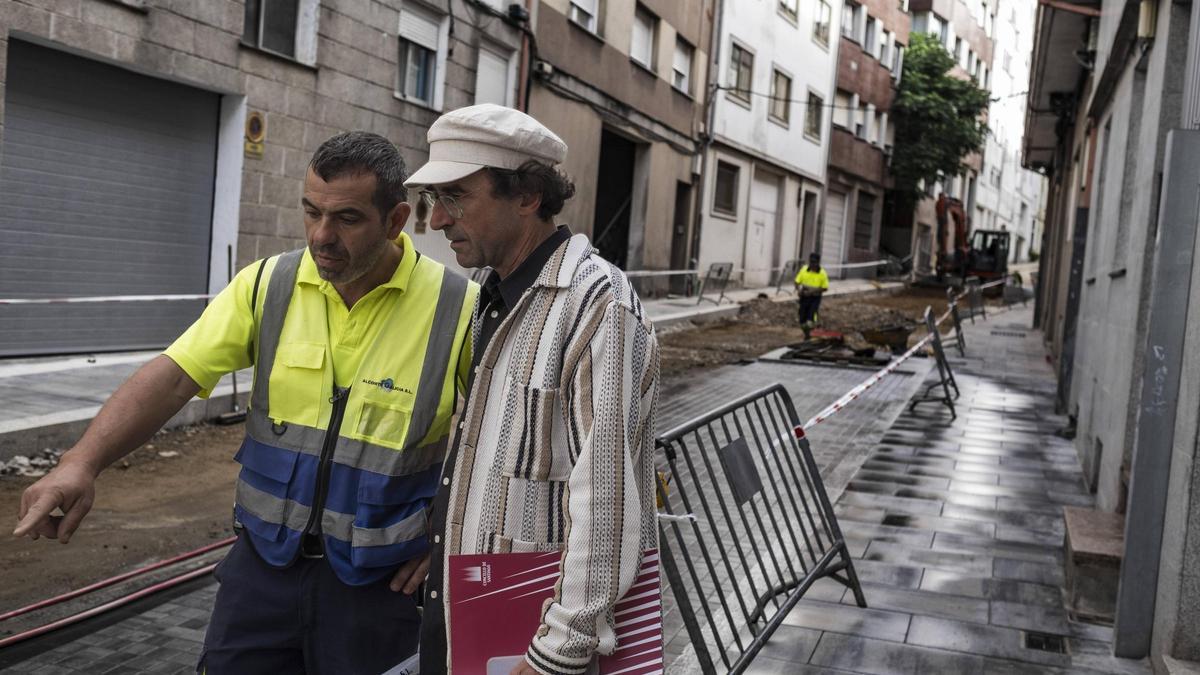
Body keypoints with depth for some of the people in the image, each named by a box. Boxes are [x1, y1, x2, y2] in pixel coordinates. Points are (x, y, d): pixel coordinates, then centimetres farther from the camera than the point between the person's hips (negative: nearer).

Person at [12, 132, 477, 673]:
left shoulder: (456, 309, -13)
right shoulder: (267, 285, -4)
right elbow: (171, 379, -9)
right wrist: (81, 464, -22)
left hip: (379, 582, -2)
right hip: (264, 561, 3)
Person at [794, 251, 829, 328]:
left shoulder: (822, 273, -9)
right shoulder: (804, 269, -2)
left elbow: (825, 288, -7)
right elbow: (797, 282, 5)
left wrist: (813, 291, -20)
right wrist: (799, 289, -16)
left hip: (815, 298, -3)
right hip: (804, 296, 3)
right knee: (803, 314, 7)